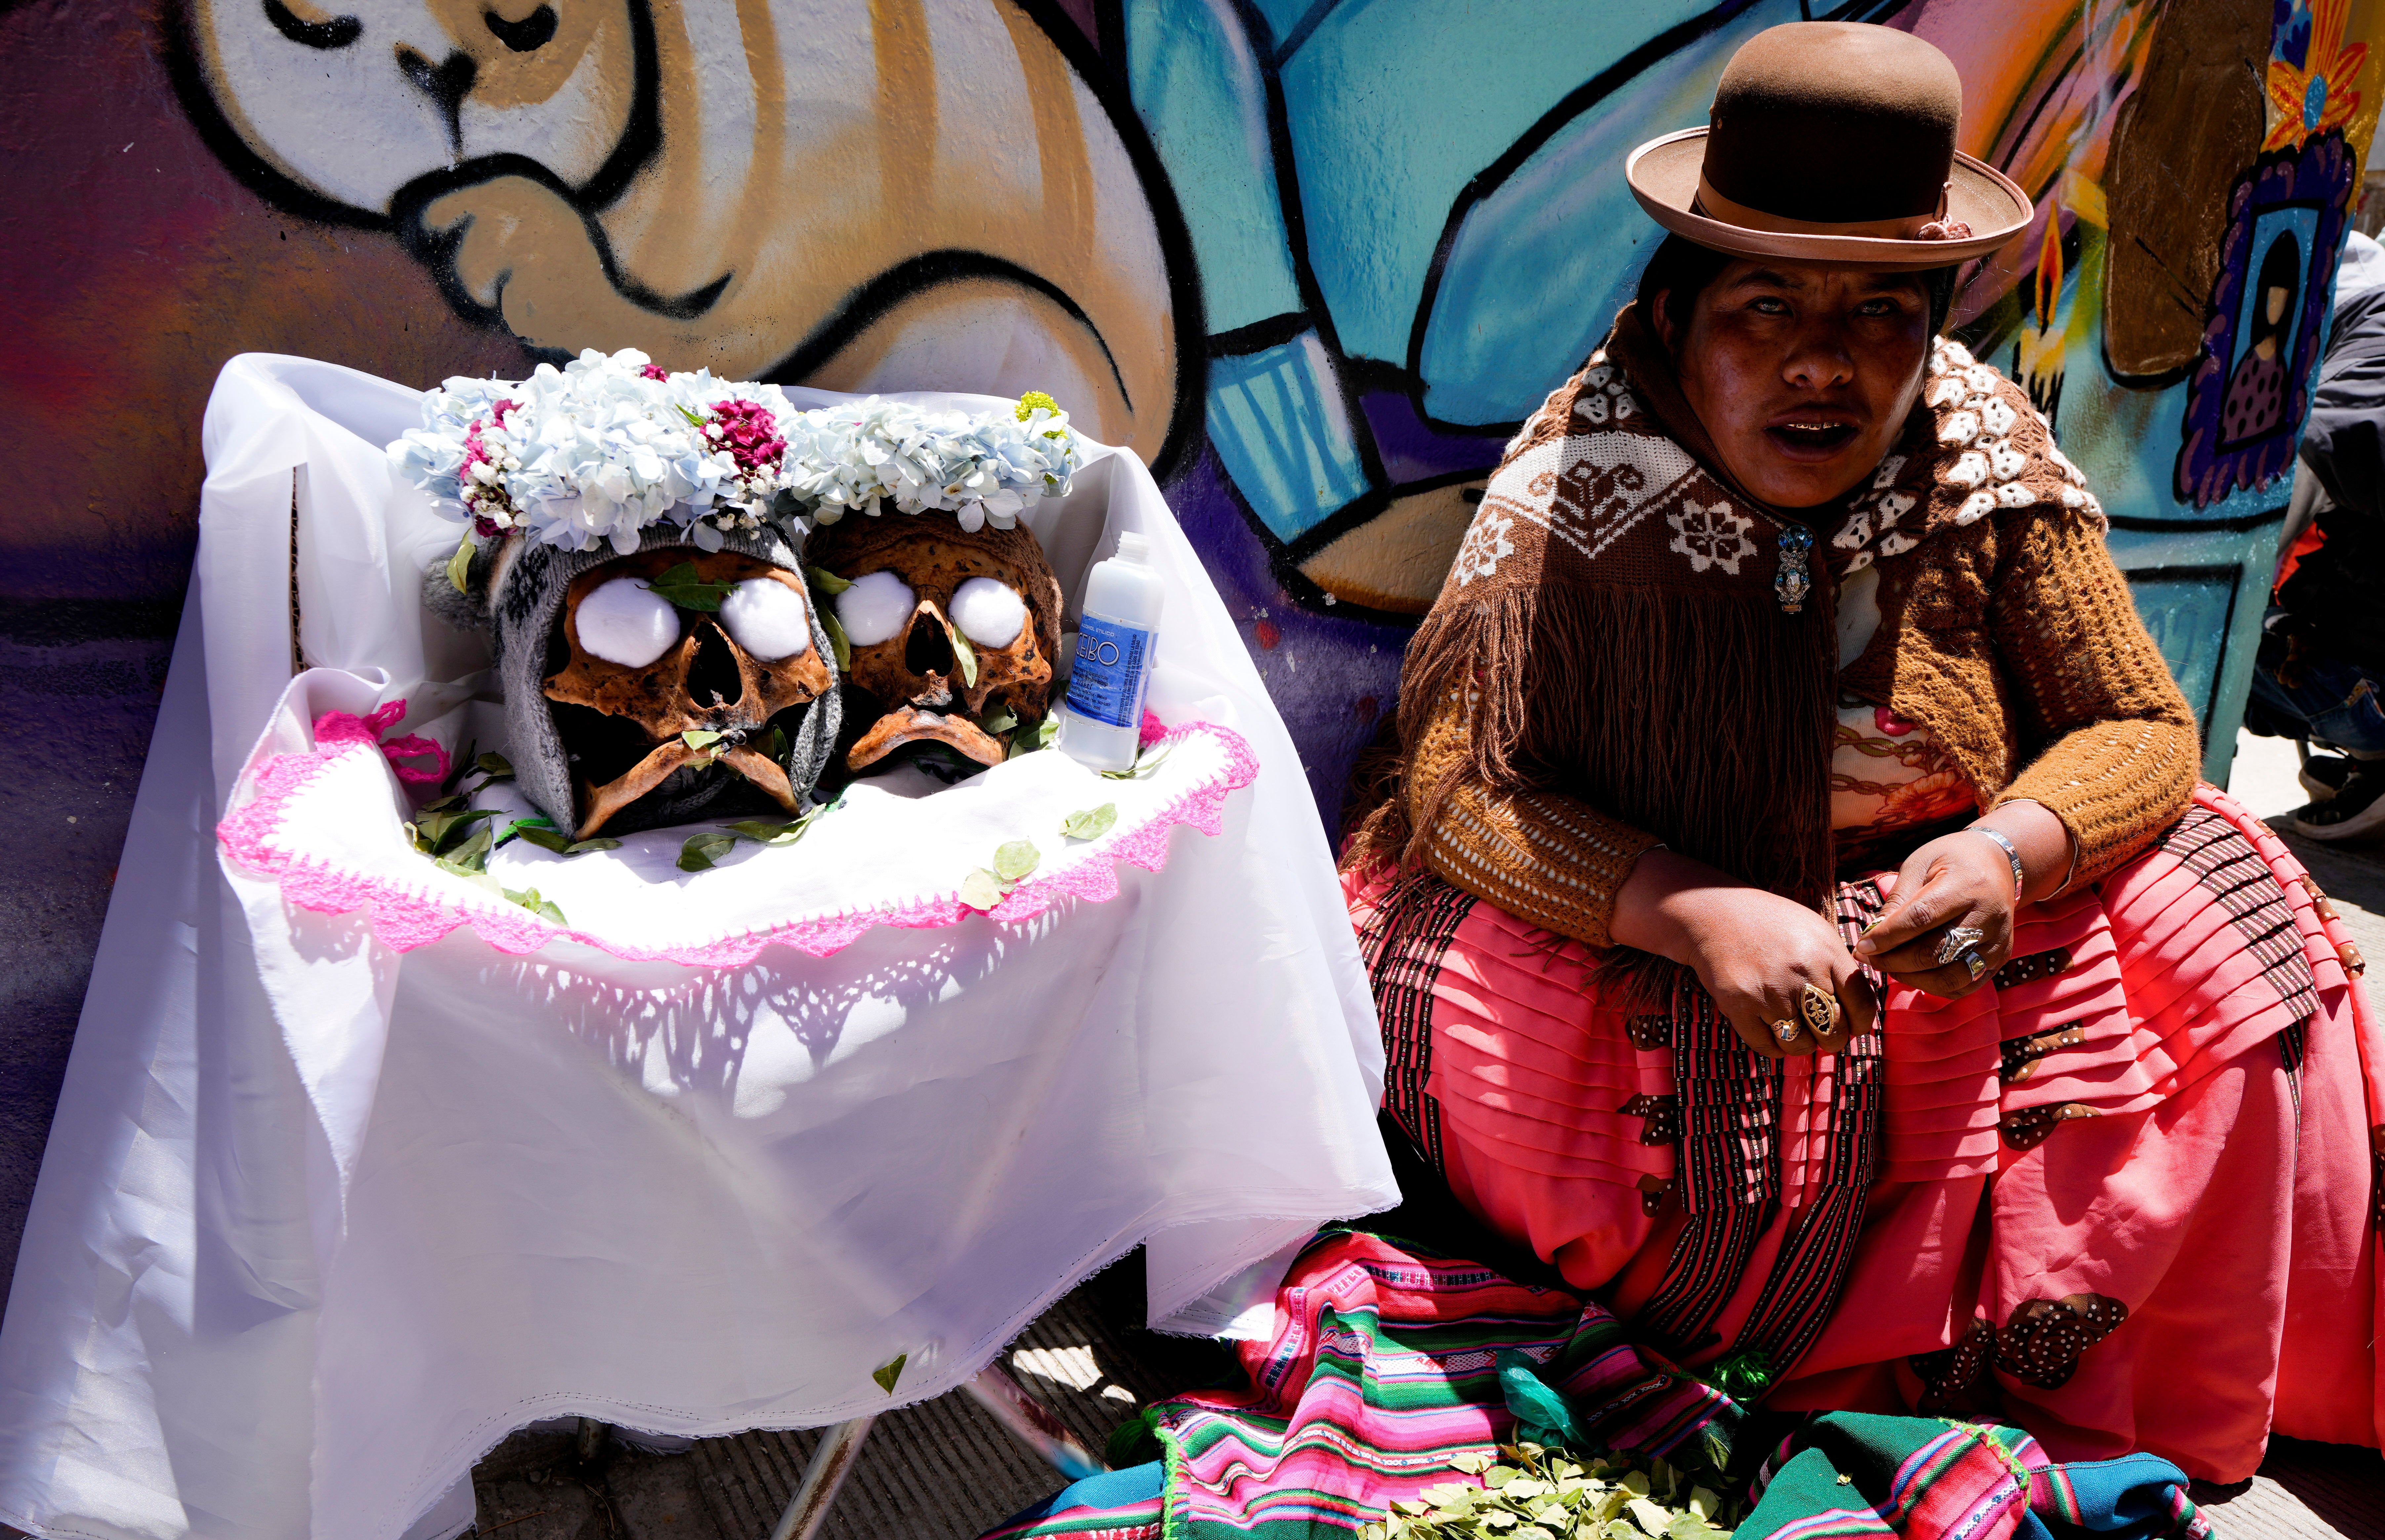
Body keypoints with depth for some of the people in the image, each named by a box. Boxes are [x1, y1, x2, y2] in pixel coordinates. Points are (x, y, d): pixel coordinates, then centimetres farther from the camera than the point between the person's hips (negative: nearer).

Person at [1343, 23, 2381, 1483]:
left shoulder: (1991, 461, -8)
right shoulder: (1576, 488, -17)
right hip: (1640, 957, -2)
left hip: (1933, 938, 3)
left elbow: (2142, 728, -3)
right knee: (1468, 995, -29)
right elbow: (1457, 782, -20)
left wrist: (2009, 852, -26)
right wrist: (1696, 914, -34)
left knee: (2232, 927, -12)